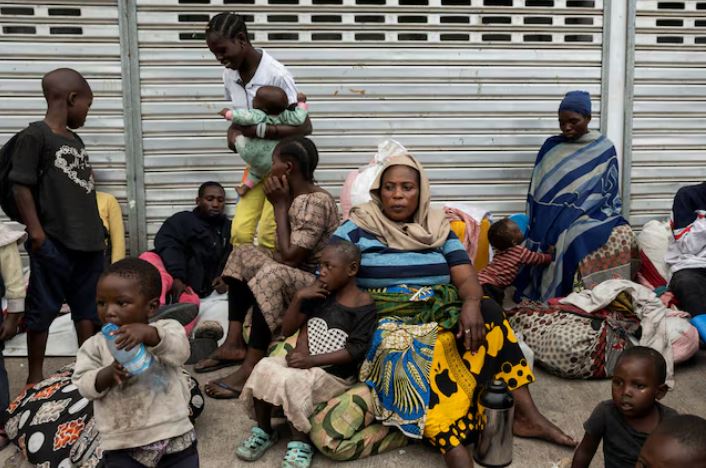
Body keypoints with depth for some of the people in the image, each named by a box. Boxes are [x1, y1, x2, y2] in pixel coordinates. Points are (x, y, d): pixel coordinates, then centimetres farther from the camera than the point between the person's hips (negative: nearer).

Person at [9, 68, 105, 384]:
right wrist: (36, 231, -16)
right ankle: (35, 375, 17)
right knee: (43, 310, 5)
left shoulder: (76, 140, 14)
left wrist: (97, 232, 17)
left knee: (88, 308, 13)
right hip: (53, 243, -7)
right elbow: (21, 186, -12)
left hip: (87, 242, 7)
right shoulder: (35, 135, -8)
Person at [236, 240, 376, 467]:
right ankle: (263, 431, 2)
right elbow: (287, 329, 7)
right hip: (304, 360, 6)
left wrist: (311, 360, -21)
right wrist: (299, 297, -11)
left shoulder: (364, 305, -10)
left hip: (335, 373, -6)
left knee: (289, 382, -30)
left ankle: (300, 443, -8)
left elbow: (355, 350, -17)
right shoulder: (319, 293, 5)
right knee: (264, 368, -19)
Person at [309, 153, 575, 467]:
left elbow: (466, 278, 4)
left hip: (441, 320, 4)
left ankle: (526, 414, -19)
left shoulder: (438, 229, 14)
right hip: (386, 326, -4)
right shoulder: (355, 231, 4)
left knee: (487, 312, -23)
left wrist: (471, 304, -19)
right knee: (426, 356, -36)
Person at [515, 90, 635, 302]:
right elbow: (536, 190, 9)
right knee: (578, 238, -26)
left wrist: (605, 219, -6)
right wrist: (537, 226, 1)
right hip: (556, 219, 0)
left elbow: (611, 192, 8)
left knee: (622, 235, -25)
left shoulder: (605, 148, 7)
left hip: (593, 216, 0)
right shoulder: (551, 146, 9)